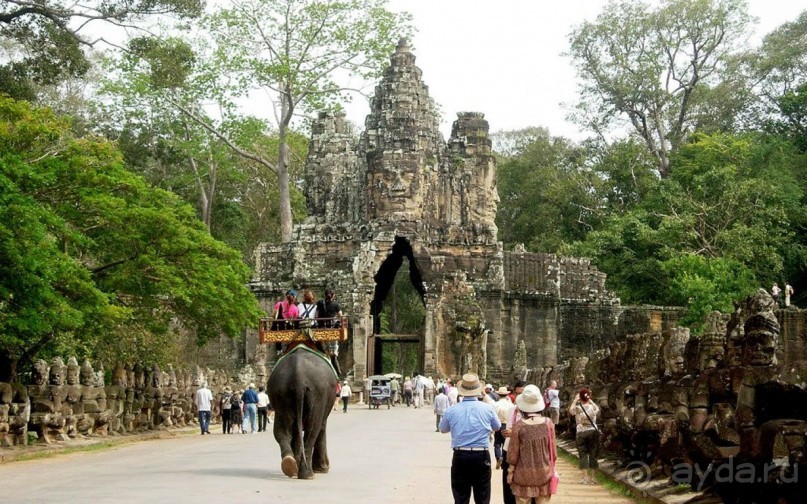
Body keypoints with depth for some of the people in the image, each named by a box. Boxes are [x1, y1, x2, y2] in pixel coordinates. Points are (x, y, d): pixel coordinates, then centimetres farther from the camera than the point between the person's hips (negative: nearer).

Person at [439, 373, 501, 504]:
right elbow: (497, 427, 13)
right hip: (481, 457, 0)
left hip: (460, 457, 0)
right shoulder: (487, 408, -6)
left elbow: (443, 429, 13)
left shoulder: (451, 410, -5)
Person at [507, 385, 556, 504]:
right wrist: (552, 468, 15)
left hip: (524, 474, -2)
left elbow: (513, 454, -6)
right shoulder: (548, 423, -7)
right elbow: (552, 451, 1)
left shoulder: (519, 426, -13)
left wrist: (510, 472, 6)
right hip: (544, 473, 2)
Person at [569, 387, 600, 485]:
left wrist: (575, 401, 19)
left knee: (583, 455, 4)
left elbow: (570, 410, 14)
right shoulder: (593, 407, -3)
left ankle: (584, 478, 1)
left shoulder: (578, 408, -10)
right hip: (593, 432, 2)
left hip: (582, 433, -2)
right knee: (593, 455, 9)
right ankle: (591, 478, 14)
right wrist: (590, 401, 27)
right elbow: (597, 408, 24)